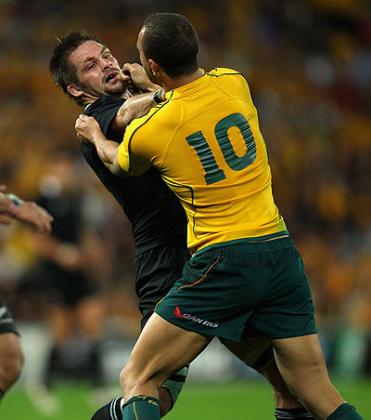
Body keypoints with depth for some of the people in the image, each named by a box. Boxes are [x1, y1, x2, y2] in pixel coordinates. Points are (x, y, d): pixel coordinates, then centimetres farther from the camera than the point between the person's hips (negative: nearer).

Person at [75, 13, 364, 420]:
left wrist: (94, 134, 41)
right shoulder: (233, 83, 2)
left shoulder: (146, 132, -7)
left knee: (137, 381, 4)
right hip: (282, 255, 5)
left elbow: (117, 162, 20)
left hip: (222, 262, -5)